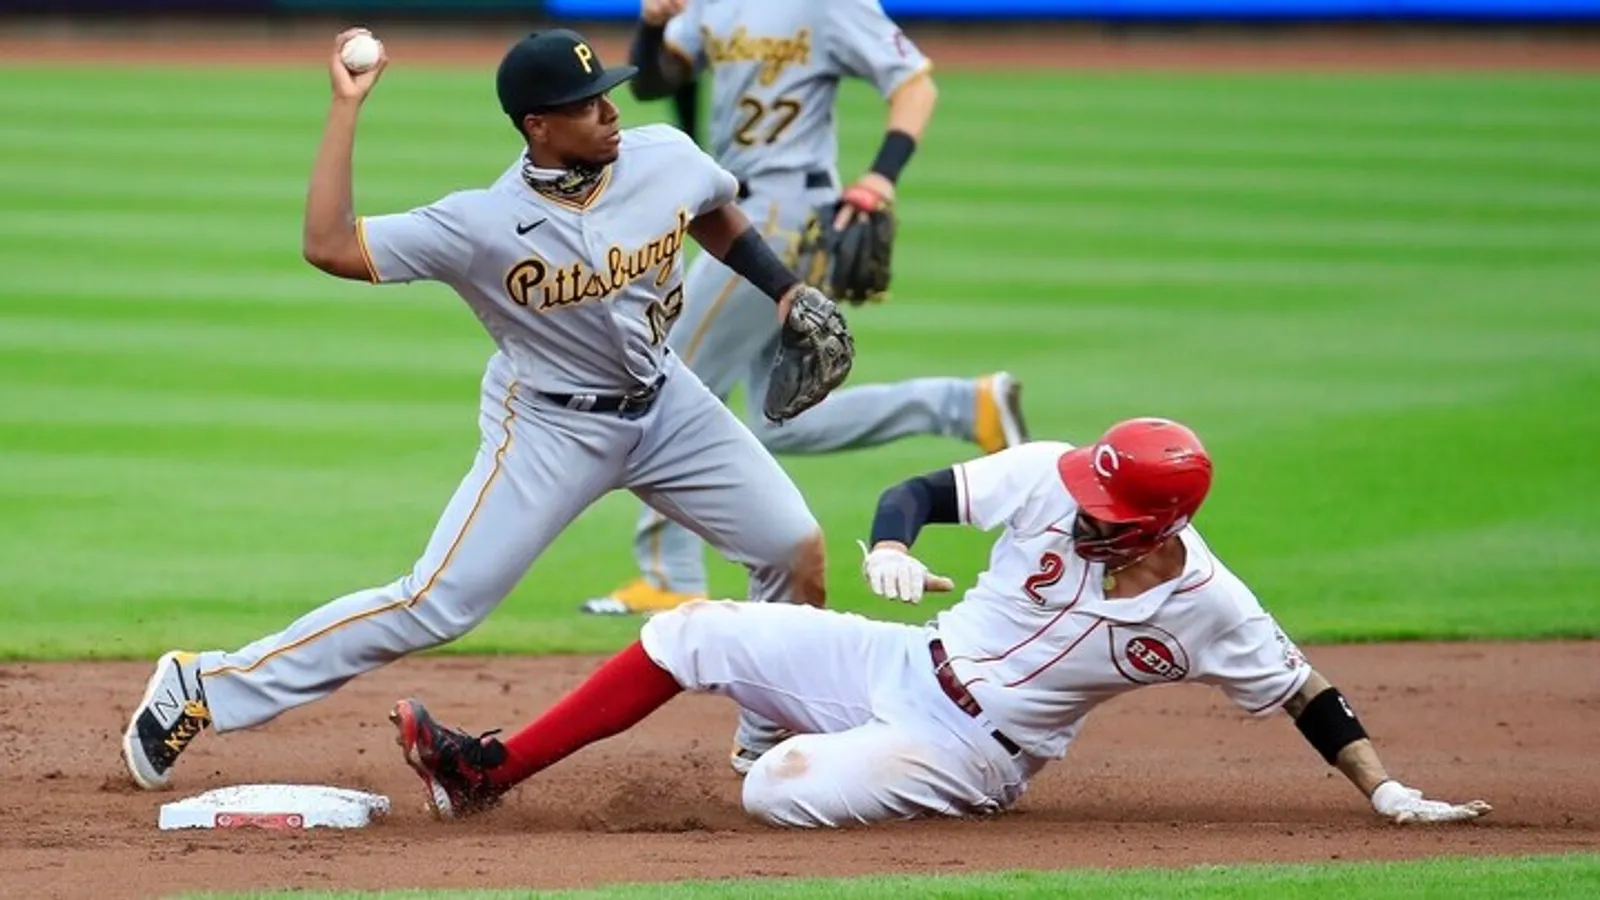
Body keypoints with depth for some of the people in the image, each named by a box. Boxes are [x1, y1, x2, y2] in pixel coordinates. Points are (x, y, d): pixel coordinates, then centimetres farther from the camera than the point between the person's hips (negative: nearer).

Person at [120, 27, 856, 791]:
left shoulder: (665, 158, -14)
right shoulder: (485, 225, -27)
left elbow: (716, 217, 11)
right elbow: (328, 246, -32)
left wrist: (785, 291, 0)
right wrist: (346, 105, -32)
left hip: (663, 404, 6)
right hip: (550, 428, -5)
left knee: (797, 551, 2)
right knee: (434, 606, -13)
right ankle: (205, 687, -6)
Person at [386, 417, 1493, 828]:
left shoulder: (1205, 610, -21)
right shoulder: (1050, 479, -14)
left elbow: (1306, 693, -11)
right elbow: (920, 490, -6)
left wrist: (1388, 791, -18)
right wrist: (891, 546, -28)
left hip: (974, 756, -5)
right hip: (913, 666, 5)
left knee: (780, 789, -29)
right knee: (696, 632, -4)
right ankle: (489, 771, 3)